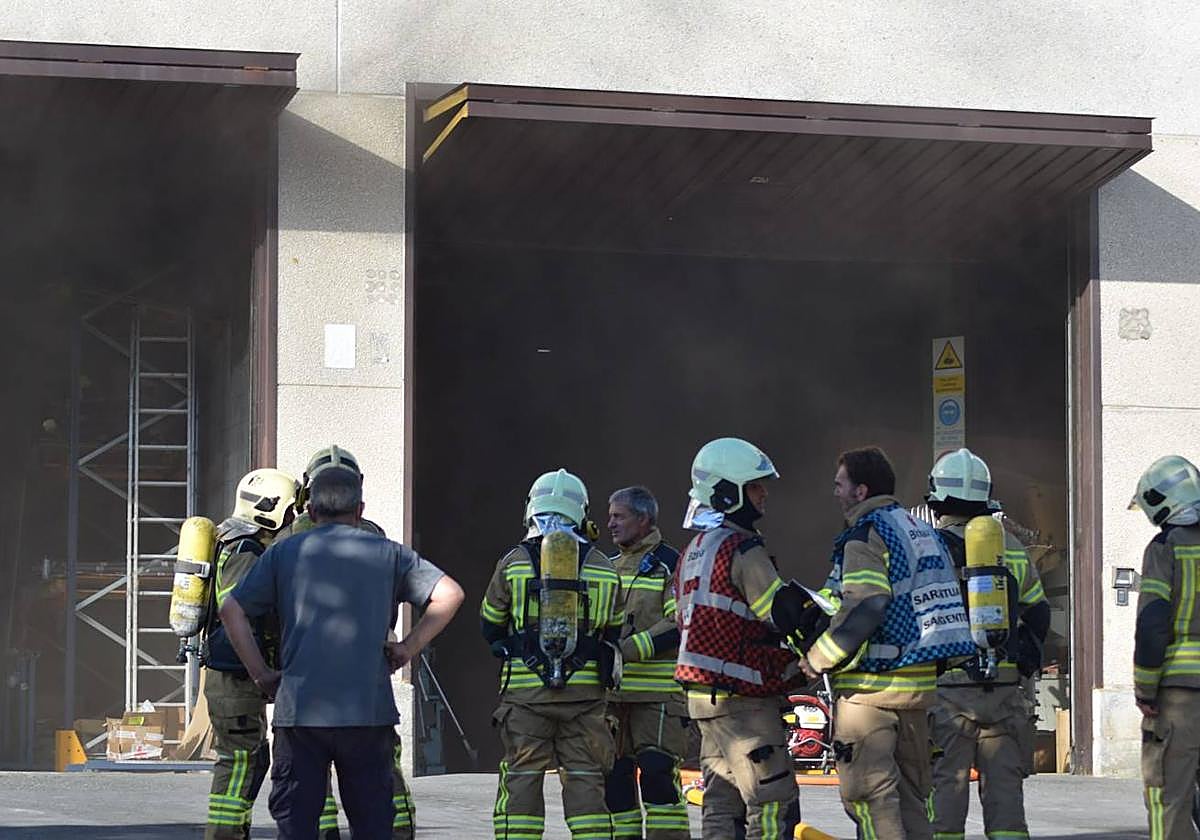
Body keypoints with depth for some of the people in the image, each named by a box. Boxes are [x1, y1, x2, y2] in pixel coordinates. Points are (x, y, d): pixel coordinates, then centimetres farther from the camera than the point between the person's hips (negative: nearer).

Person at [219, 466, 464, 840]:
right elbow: (449, 594, -2)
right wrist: (408, 648, 2)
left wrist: (261, 674, 6)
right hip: (368, 710, 0)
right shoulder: (388, 553, 7)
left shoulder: (284, 553, 9)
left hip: (298, 708, 0)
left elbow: (232, 610, 3)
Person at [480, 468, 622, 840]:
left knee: (521, 780, 3)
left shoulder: (514, 561, 1)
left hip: (525, 689, -1)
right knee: (585, 781, 6)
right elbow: (612, 631, 13)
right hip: (585, 689, 1)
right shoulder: (603, 567, 5)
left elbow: (490, 625, 10)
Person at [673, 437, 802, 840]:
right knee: (773, 806, -9)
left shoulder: (694, 550, 15)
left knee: (721, 805, 10)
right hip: (744, 700, -10)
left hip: (704, 696, 10)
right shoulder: (742, 550, -14)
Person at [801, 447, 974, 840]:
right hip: (919, 684, 9)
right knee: (910, 796, 14)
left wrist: (817, 659, -14)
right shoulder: (922, 531, 17)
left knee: (870, 796, -5)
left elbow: (864, 608, -23)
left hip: (872, 685, -8)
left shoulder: (865, 535, -10)